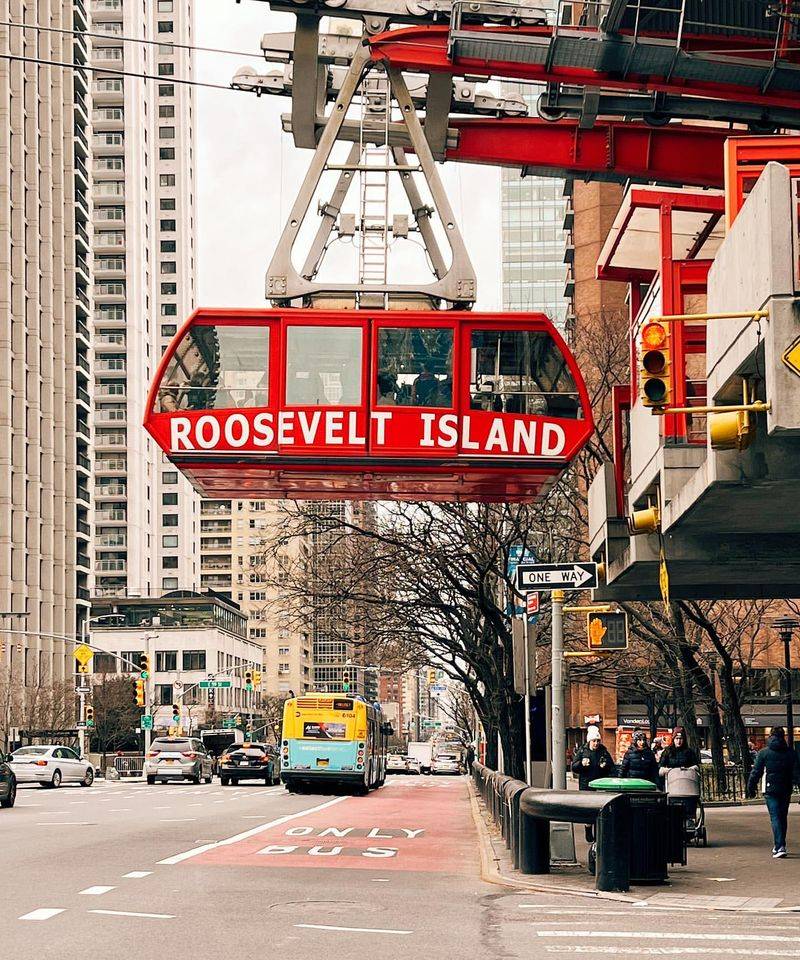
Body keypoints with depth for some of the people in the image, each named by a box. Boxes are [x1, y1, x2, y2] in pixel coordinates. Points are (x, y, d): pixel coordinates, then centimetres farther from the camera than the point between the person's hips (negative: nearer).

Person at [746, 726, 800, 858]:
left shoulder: (764, 752, -2)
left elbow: (756, 772, -2)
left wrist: (751, 788, 6)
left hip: (771, 790, -3)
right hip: (786, 790, 3)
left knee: (775, 818, -7)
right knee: (783, 817, 16)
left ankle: (780, 847, -19)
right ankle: (779, 845, 27)